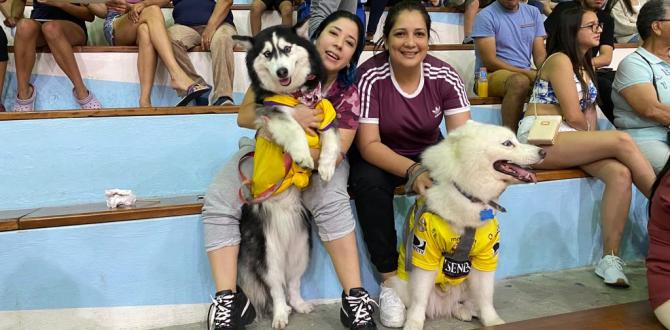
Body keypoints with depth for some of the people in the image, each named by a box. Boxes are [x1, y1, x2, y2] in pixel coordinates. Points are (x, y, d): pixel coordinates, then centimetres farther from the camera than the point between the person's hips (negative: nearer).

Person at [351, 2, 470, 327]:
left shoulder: (445, 76, -14)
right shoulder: (370, 76, -22)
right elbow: (369, 144, -23)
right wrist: (412, 171, -40)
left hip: (428, 153, 3)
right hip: (379, 156, -2)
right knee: (370, 184, -34)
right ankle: (390, 279, -17)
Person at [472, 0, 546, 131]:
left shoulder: (533, 12, 11)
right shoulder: (485, 16, -6)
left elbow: (540, 56, 7)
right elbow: (490, 62, -12)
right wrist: (527, 73, -18)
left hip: (526, 74, 6)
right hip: (491, 75, -5)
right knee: (520, 81, -36)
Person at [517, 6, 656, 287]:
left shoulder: (585, 67, 24)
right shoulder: (559, 60, -4)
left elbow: (588, 113, 16)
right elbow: (573, 116, -10)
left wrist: (593, 142, -3)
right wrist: (593, 137, 8)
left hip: (569, 139, 7)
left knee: (620, 174, -23)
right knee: (622, 141, -25)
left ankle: (610, 259, -23)